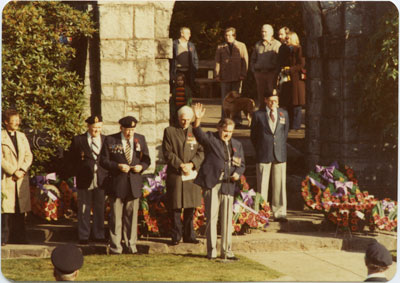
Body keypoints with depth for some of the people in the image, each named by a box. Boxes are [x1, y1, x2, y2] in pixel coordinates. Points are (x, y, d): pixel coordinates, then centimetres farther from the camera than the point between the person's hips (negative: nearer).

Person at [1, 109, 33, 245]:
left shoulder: (22, 136, 16)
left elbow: (28, 156, 11)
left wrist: (22, 170, -5)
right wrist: (13, 172, -14)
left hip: (21, 178, 5)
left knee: (20, 209, 6)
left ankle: (18, 237, 12)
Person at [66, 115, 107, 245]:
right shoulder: (78, 140, 2)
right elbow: (70, 158, 5)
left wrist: (108, 174, 0)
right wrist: (77, 172, -3)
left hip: (101, 180, 2)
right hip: (84, 181, -2)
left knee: (99, 209, 7)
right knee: (84, 210, 3)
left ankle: (99, 235, 15)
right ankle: (83, 237, 9)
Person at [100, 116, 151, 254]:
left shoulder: (140, 139, 8)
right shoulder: (110, 140, -1)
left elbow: (146, 160, 14)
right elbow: (103, 161, -2)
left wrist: (141, 166, -8)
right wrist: (118, 166, -17)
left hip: (134, 183, 3)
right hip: (117, 183, -3)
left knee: (132, 215, 8)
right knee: (116, 216, -1)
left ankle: (131, 246, 16)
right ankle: (115, 248, 3)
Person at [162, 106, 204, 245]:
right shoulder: (169, 131, 4)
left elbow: (201, 151, 6)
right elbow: (167, 152, -3)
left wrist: (192, 164, -10)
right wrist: (180, 165, -12)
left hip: (192, 174, 2)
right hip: (175, 175, -2)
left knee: (190, 206, 6)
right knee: (175, 207, -1)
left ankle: (189, 235, 13)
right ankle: (176, 236, 6)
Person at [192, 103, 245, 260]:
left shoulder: (237, 145, 17)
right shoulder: (210, 138, 4)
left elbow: (241, 164, 19)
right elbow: (199, 134, -16)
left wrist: (237, 173, -3)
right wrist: (197, 120, -35)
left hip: (228, 185, 4)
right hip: (212, 183, -4)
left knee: (227, 219, 6)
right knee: (211, 217, -1)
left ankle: (226, 251, 12)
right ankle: (211, 251, 5)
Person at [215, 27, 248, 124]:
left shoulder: (241, 46, 11)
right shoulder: (220, 47, 13)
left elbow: (245, 61, 6)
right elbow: (217, 62, 9)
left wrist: (243, 74, -4)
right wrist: (217, 75, -2)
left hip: (237, 77, -1)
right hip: (225, 77, 1)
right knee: (225, 99, 0)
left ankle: (237, 119, 5)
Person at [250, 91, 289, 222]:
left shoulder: (284, 114, 8)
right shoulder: (258, 115, 1)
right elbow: (253, 135, 9)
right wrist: (259, 150, 10)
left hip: (280, 155, 2)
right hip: (263, 156, -2)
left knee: (279, 184, 3)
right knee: (262, 185, -1)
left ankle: (279, 213, 11)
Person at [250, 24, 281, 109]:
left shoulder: (277, 44, 2)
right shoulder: (258, 45, 16)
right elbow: (253, 59, 24)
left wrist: (276, 72, -10)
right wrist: (254, 70, 10)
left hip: (272, 73, -4)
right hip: (259, 73, 4)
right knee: (261, 96, 6)